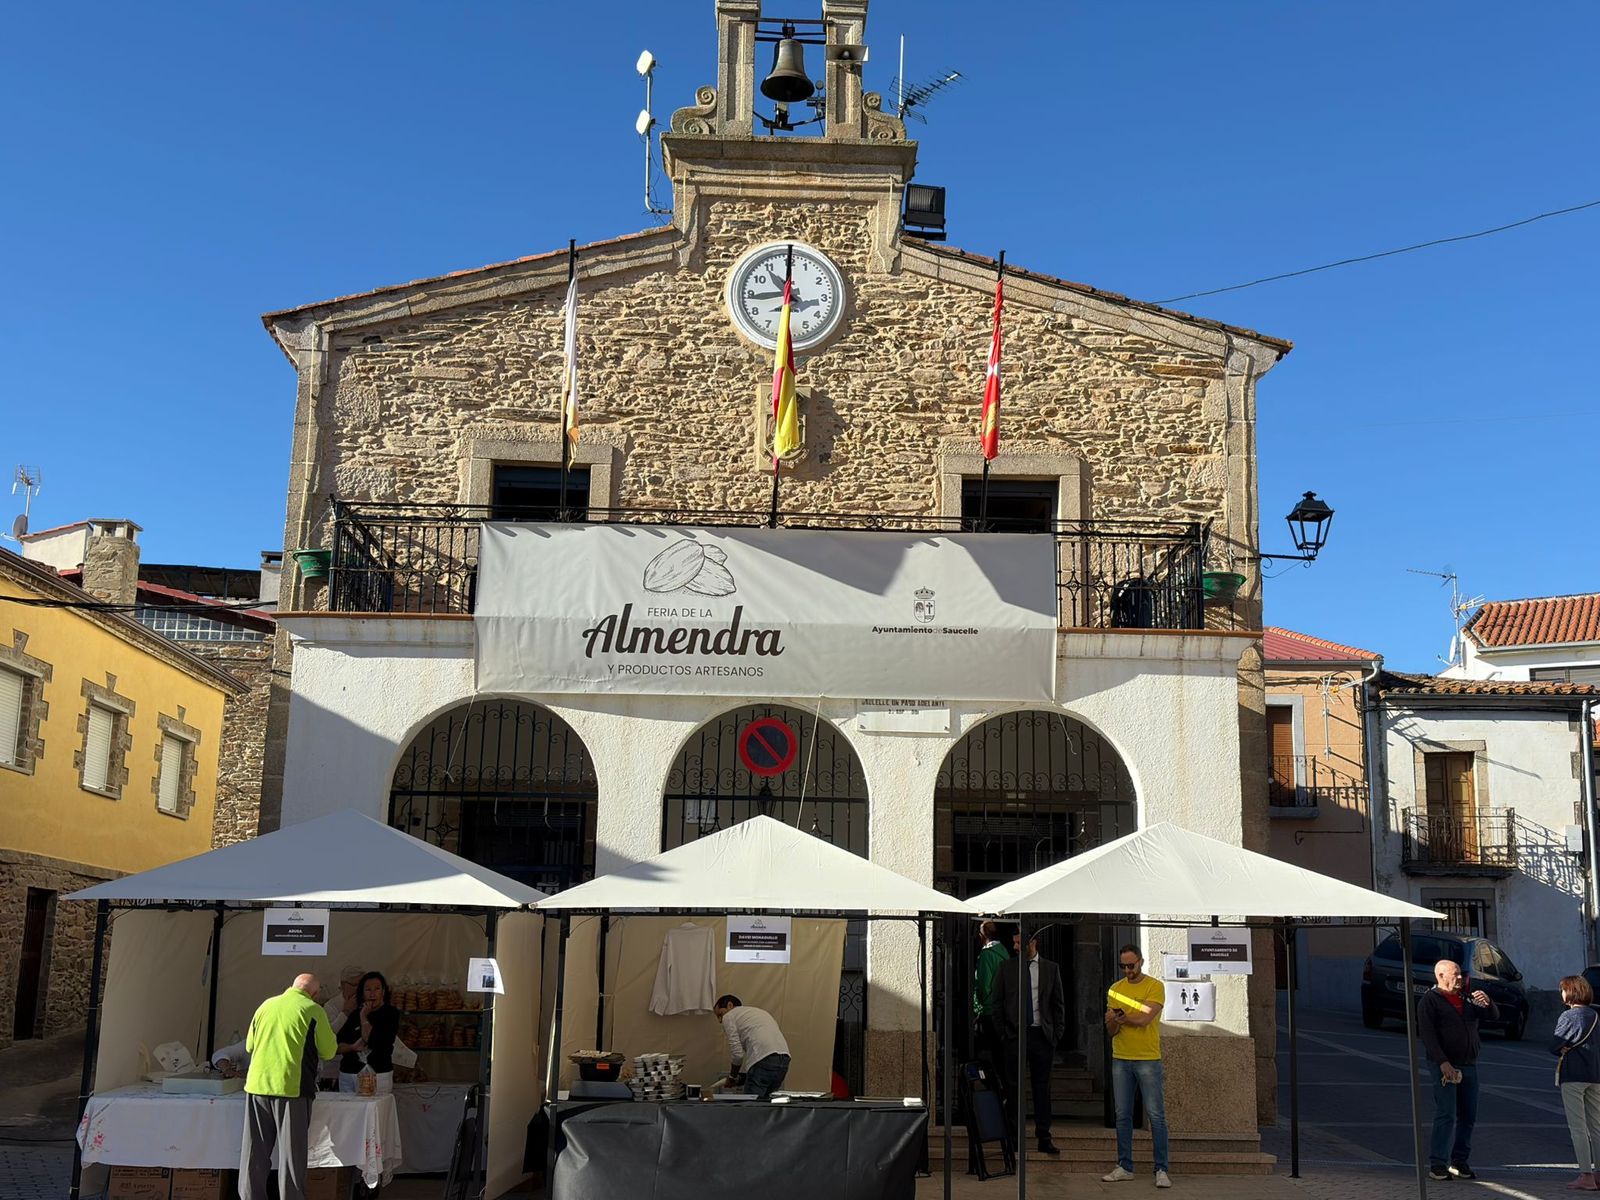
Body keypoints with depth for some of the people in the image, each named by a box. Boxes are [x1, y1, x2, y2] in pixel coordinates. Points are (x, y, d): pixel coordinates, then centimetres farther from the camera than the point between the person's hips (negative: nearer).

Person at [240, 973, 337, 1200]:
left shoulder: (266, 1005, 10)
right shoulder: (313, 1010, -5)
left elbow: (249, 1045, 19)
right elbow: (328, 1052, 1)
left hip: (257, 1085, 4)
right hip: (291, 1087, -4)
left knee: (255, 1150, 12)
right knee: (292, 1151, 4)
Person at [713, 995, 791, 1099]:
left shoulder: (728, 1017, 12)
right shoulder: (759, 1011, 34)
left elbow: (737, 1053, 4)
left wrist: (732, 1077, 19)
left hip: (763, 1060, -7)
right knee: (763, 1100, 16)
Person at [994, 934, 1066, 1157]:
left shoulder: (1051, 969, 6)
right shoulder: (1006, 968, 5)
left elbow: (1059, 1004, 9)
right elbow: (997, 1002, 6)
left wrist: (1057, 1033, 1)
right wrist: (1002, 1032, -1)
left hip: (1042, 1035, 0)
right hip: (1014, 1035, 0)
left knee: (1042, 1087, 5)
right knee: (1013, 1087, 2)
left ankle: (1044, 1138, 10)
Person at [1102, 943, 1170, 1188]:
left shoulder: (1154, 987, -3)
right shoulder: (1115, 989, 10)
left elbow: (1144, 1019, -16)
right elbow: (1111, 1031, 6)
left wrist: (1119, 1017, -4)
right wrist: (1114, 1021, -16)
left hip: (1148, 1060, -4)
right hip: (1120, 1060, 4)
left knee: (1156, 1116, -4)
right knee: (1123, 1116, 7)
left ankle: (1162, 1170, -1)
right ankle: (1124, 1167, 14)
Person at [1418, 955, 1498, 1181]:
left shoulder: (1467, 999, 17)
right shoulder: (1429, 1000, -3)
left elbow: (1494, 1016, 14)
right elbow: (1427, 1034, -11)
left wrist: (1487, 1002, -9)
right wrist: (1443, 1063, -20)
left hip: (1469, 1065, 7)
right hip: (1446, 1066, -7)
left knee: (1468, 1116, 7)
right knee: (1446, 1115, -12)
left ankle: (1459, 1162, 16)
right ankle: (1437, 1165, -11)